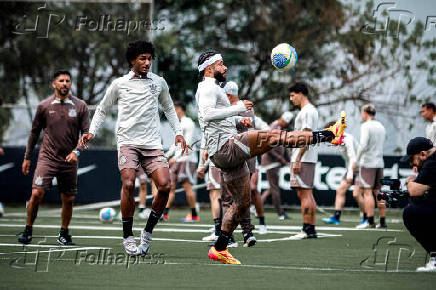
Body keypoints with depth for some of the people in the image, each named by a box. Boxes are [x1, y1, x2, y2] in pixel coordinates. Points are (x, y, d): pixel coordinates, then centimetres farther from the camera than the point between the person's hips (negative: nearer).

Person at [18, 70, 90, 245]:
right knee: (37, 193, -15)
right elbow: (35, 132, 11)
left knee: (68, 200, 4)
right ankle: (28, 231, 0)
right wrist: (27, 158, 13)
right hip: (47, 158, -1)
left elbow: (86, 132, 2)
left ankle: (63, 234, 21)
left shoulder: (80, 106, 2)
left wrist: (76, 151, -14)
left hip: (69, 160, 1)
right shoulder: (44, 106, 2)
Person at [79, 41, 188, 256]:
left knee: (165, 185, -15)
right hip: (128, 141, -2)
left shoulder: (159, 83, 13)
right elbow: (102, 109, 18)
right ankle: (127, 236, -9)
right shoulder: (119, 84, 7)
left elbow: (168, 108, 28)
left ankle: (148, 231, 4)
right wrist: (92, 132, 5)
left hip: (153, 143, 2)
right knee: (128, 184, -22)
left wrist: (178, 132, 18)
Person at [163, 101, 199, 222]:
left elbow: (187, 144, -19)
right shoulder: (180, 124, 19)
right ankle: (165, 213, 0)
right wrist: (166, 155, 21)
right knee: (171, 185, 2)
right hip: (178, 160, 9)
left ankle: (194, 215, -4)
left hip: (187, 159, -9)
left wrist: (175, 157, -23)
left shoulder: (188, 124, -11)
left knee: (187, 186, -9)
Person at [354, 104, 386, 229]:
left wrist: (356, 161, -8)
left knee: (367, 192, -7)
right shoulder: (381, 127, 15)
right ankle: (382, 222, 6)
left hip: (367, 163, -7)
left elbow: (363, 145, -17)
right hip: (379, 163, 7)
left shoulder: (366, 126, -9)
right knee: (378, 192, 8)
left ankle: (370, 221, -13)